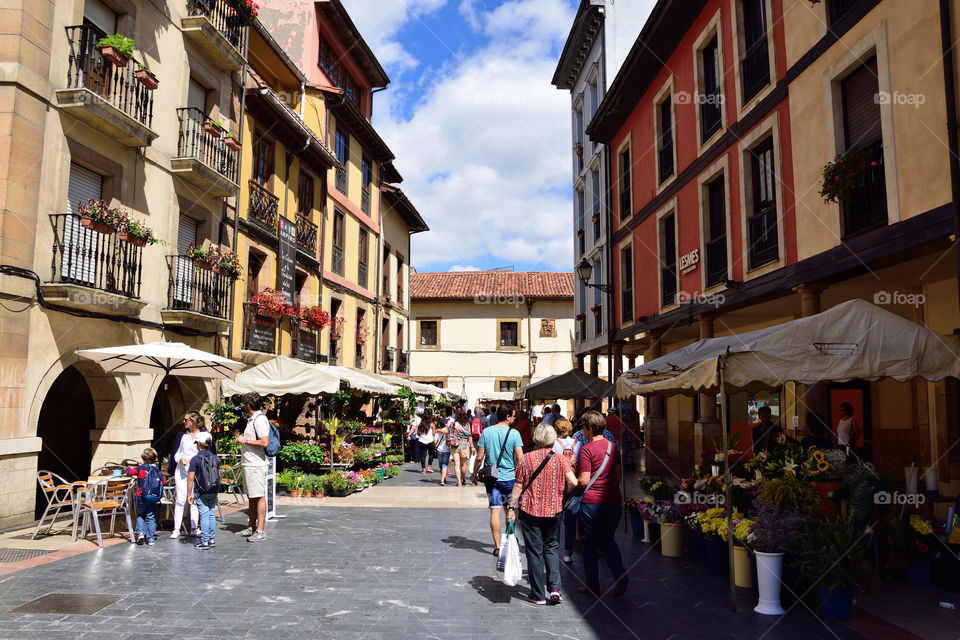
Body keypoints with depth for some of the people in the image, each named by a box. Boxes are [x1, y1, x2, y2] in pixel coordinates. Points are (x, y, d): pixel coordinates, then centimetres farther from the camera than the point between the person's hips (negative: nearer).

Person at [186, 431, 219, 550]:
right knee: (212, 514, 11)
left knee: (204, 515, -3)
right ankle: (211, 539, 17)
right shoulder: (215, 458, 5)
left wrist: (189, 494, -5)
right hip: (214, 491, 5)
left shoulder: (195, 459, -10)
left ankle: (204, 541, 0)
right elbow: (219, 476, 11)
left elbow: (190, 478, -12)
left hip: (201, 492, -5)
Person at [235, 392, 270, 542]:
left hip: (256, 465, -10)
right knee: (251, 497, 15)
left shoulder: (260, 419, -15)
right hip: (248, 463, 11)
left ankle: (260, 531, -3)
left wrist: (245, 440, -16)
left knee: (259, 497, -6)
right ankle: (251, 528, 24)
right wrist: (242, 440, 14)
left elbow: (264, 442, -24)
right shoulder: (252, 419, 17)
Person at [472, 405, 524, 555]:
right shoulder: (514, 433, -9)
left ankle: (497, 546, 2)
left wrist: (474, 474, 11)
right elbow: (520, 458, -10)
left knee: (495, 511, 2)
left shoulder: (486, 432, -3)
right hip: (509, 477, -1)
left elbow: (479, 457, -2)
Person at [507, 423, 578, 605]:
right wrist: (562, 494, 8)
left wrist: (511, 508, 2)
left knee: (534, 551, 7)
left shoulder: (526, 459, -6)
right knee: (552, 547, 17)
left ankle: (538, 595, 12)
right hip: (554, 510, 2)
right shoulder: (561, 460, -2)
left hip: (530, 510, -2)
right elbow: (573, 482, -12)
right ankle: (554, 587, 3)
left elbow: (518, 486, -6)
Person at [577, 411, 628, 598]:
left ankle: (592, 586, 16)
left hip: (591, 503, -5)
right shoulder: (612, 446, 6)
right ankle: (620, 575, -2)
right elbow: (618, 476, 13)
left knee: (589, 544, 9)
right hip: (613, 501, 6)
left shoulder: (587, 449, -12)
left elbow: (584, 481, -14)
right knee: (608, 541, 18)